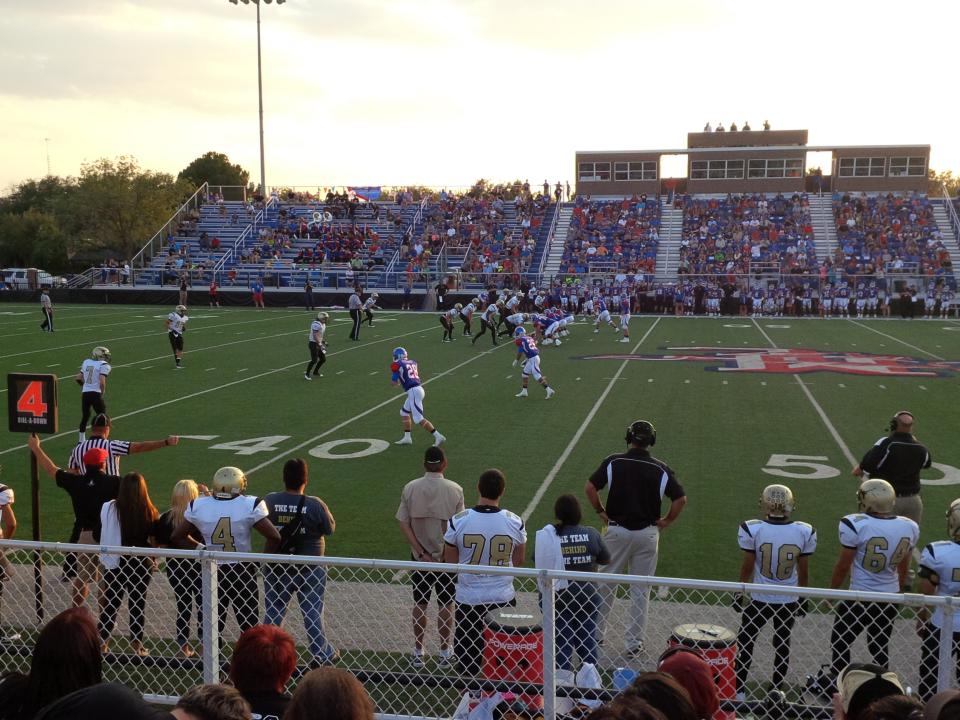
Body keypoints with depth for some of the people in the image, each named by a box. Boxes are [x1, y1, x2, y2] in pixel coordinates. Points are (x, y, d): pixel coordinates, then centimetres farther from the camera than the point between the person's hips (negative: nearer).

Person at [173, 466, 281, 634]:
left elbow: (177, 537, 5)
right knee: (248, 625, 10)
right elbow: (274, 537, -17)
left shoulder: (198, 506, -5)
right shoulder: (250, 505, -15)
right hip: (243, 570, -2)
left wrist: (200, 548, 10)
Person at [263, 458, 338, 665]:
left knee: (273, 610, 16)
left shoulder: (269, 501, -12)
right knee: (312, 612, 12)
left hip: (277, 567, 2)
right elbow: (330, 529, -6)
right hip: (310, 568, -2)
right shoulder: (315, 505, -18)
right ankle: (321, 652, 24)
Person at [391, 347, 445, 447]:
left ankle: (438, 437, -13)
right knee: (404, 413, 22)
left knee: (419, 419, -8)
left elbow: (394, 382, 2)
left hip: (413, 391, -8)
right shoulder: (413, 362, 16)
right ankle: (407, 438, 24)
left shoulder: (397, 364, -4)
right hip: (419, 389, 8)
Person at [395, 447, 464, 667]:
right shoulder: (455, 490, -12)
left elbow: (403, 524, -8)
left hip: (419, 557, 1)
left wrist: (421, 553, -8)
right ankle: (444, 652, 20)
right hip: (447, 556, -1)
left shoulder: (410, 488, -8)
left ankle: (418, 653, 21)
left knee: (420, 604, 13)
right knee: (446, 605, 11)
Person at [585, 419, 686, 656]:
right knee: (641, 589, 10)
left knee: (605, 583, 14)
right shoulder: (661, 469, -5)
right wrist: (666, 521, 4)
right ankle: (634, 642, 15)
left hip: (616, 530, 0)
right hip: (647, 533, 0)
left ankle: (595, 632, 23)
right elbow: (681, 499, -8)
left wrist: (601, 512, 3)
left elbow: (590, 488, -10)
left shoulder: (613, 462, -7)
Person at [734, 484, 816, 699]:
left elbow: (747, 567, -8)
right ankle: (777, 690, 28)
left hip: (759, 598, -2)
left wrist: (741, 591, 6)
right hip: (789, 600, 2)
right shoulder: (804, 532, -10)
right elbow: (803, 571, -1)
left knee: (745, 641, 14)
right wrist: (803, 596, 13)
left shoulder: (753, 529, -16)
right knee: (782, 644, 18)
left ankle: (738, 690, 18)